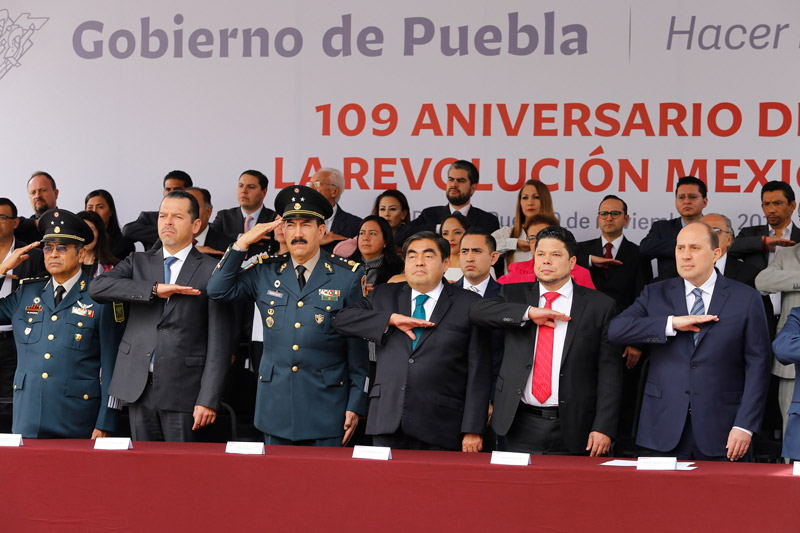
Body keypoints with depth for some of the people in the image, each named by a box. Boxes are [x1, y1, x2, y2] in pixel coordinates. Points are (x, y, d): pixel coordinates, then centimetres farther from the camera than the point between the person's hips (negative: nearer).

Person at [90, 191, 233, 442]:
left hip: (182, 390, -3)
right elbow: (98, 287, -6)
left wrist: (208, 400, -11)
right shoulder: (138, 262, 13)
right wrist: (155, 289, -15)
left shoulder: (212, 271, 0)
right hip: (138, 387, 3)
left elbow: (219, 341, -4)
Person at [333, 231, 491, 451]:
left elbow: (479, 371, 1)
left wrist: (473, 430, -6)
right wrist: (391, 318, -6)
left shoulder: (469, 304, 5)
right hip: (387, 423, 3)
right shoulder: (384, 296, 16)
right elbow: (342, 319, 6)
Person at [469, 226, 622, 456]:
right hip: (521, 426, 2)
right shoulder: (515, 295, 10)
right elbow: (477, 311, -9)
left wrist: (603, 428, -9)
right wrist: (529, 312, -19)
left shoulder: (599, 305, 2)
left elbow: (610, 371, -2)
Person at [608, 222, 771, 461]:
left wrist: (745, 425, -8)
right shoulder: (655, 294, 9)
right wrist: (672, 323, -15)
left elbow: (758, 364, 0)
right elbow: (615, 330, -5)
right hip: (664, 429, 1)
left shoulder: (746, 298, 3)